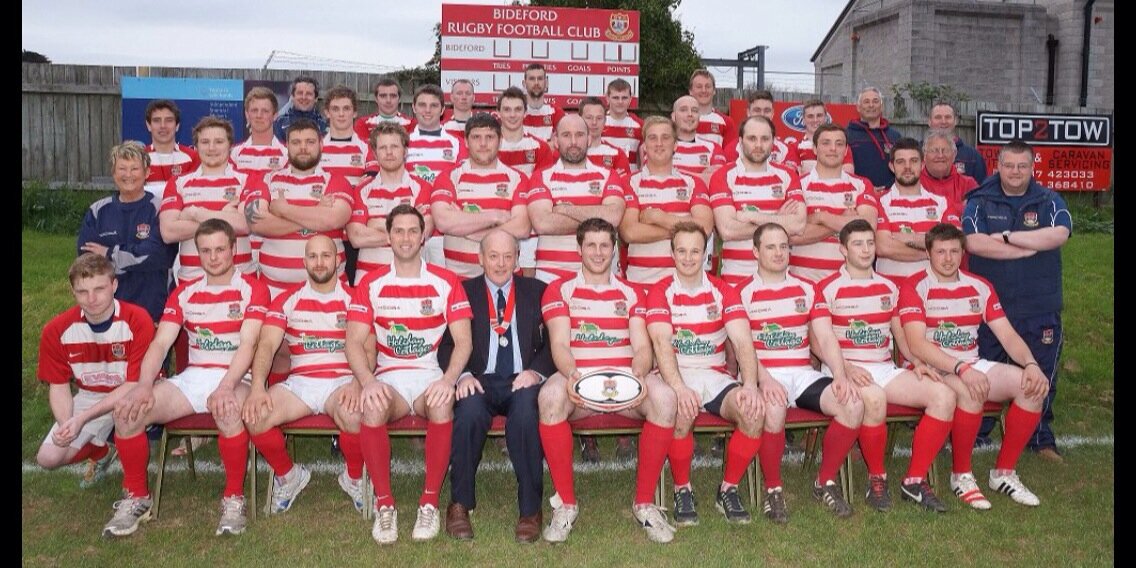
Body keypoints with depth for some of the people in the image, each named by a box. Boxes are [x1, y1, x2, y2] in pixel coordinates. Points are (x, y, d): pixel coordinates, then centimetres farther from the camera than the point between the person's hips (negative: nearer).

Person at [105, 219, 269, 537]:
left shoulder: (252, 289, -1)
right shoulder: (184, 293, 12)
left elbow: (248, 343, -14)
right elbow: (160, 343, 2)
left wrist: (226, 387, -30)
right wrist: (144, 386, -17)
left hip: (235, 379, -4)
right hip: (192, 378, 5)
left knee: (227, 411, -39)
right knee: (127, 411, -17)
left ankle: (234, 498, -18)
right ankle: (136, 496, 3)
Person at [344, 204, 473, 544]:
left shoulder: (446, 282, 4)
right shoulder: (371, 284, 7)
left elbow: (463, 341, -1)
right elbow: (354, 342, 0)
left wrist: (448, 379, -20)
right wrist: (368, 381, -20)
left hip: (431, 375, -1)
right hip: (389, 376, 1)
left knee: (442, 405, -35)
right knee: (372, 408, -33)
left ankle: (430, 503, -18)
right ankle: (384, 504, -17)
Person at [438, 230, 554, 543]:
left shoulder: (537, 291, 14)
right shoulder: (464, 292, 12)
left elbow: (553, 343, 7)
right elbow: (447, 345, 6)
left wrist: (536, 371, -13)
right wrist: (462, 375, -14)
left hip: (522, 381, 0)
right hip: (480, 382, 0)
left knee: (527, 411, -35)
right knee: (469, 410, -34)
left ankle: (530, 510, -23)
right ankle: (459, 504, -18)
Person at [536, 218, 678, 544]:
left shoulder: (632, 294, 18)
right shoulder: (560, 290, 12)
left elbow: (642, 346, 6)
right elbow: (559, 344, -2)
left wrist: (639, 374, -18)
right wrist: (571, 374, -25)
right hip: (577, 377, -2)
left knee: (664, 398, -30)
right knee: (549, 396, -36)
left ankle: (644, 503, -15)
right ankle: (565, 503, -21)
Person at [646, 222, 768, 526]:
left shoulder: (724, 292, 7)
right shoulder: (660, 292, 0)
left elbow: (742, 341, -5)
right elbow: (662, 343, -15)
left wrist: (750, 385, -23)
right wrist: (678, 387, -32)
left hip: (716, 376, 3)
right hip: (676, 376, -3)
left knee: (755, 409, -25)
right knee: (681, 411, -36)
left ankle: (729, 489, -3)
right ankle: (682, 490, -9)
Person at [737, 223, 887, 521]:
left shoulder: (807, 289, 15)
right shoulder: (742, 292, 2)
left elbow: (826, 338, 6)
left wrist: (840, 375, -12)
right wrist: (764, 380, -24)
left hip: (803, 374, 4)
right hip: (763, 375, -4)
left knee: (853, 404, -21)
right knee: (772, 409, -37)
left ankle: (825, 482, 0)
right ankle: (773, 489, -12)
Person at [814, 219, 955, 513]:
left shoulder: (889, 287, 17)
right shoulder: (828, 288, -1)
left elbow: (899, 334, 21)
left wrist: (917, 362, 2)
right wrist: (846, 368, -24)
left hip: (885, 369, 6)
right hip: (847, 371, -6)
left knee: (944, 395, -16)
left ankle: (915, 480, -7)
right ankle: (877, 478, -12)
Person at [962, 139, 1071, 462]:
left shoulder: (1049, 201, 3)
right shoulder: (980, 201, -1)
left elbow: (1059, 235, -17)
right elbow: (975, 242, -18)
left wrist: (1007, 236, -17)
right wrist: (1032, 247, -15)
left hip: (1039, 308, 1)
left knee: (1041, 374, 9)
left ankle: (1040, 438, 25)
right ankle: (975, 434, 25)